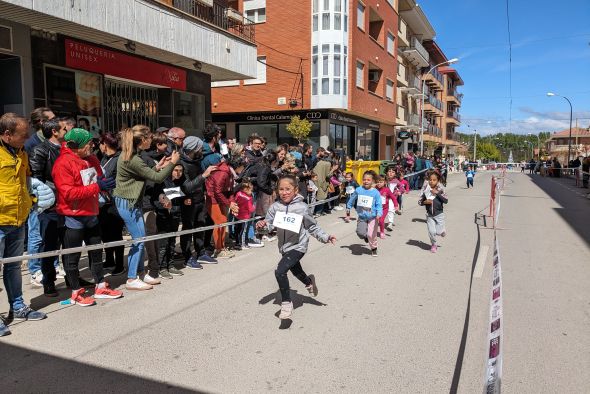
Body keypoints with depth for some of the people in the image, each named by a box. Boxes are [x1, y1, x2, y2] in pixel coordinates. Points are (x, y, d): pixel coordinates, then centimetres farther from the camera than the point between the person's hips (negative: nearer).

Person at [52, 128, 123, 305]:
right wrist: (97, 187, -25)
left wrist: (105, 183, -4)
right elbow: (69, 193, -23)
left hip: (92, 214, 8)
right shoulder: (63, 163, -16)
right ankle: (76, 292, 18)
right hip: (74, 217, -8)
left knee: (96, 251, 15)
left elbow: (99, 179, 20)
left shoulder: (91, 159, 7)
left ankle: (101, 287, 28)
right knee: (72, 256, 6)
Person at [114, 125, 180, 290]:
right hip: (127, 203, -10)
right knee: (139, 240, -4)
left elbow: (145, 174, 13)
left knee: (140, 238, 15)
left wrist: (157, 167, 6)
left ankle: (140, 272, 25)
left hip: (130, 202, 10)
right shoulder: (133, 160, -23)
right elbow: (157, 178, -19)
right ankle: (131, 280, 5)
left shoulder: (129, 154, 8)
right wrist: (172, 163, -9)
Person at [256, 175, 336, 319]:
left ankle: (286, 302, -3)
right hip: (284, 247, 6)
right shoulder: (275, 207, -6)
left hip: (298, 246, -6)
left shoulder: (302, 207, -15)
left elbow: (312, 227, -7)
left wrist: (325, 237, -15)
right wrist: (262, 225, -28)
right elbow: (269, 224, -6)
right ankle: (309, 281, 63)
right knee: (296, 271, 29)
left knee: (280, 271, -23)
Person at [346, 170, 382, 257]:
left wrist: (379, 214, -25)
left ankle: (373, 248, 28)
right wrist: (348, 207, 23)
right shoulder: (358, 190, -3)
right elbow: (352, 199, 15)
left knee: (371, 235, 0)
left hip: (372, 217, -2)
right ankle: (365, 236, 27)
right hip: (361, 217, 2)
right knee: (360, 233, -12)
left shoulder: (375, 192, -11)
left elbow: (379, 204, -10)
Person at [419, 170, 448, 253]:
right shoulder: (425, 190, -5)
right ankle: (433, 245, 27)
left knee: (439, 232, -2)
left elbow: (446, 200, -16)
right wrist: (425, 202, -19)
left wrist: (437, 193, -22)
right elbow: (419, 201, 2)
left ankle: (442, 231, 36)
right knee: (431, 231, 0)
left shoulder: (440, 189, -8)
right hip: (429, 215, 1)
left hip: (439, 214, -1)